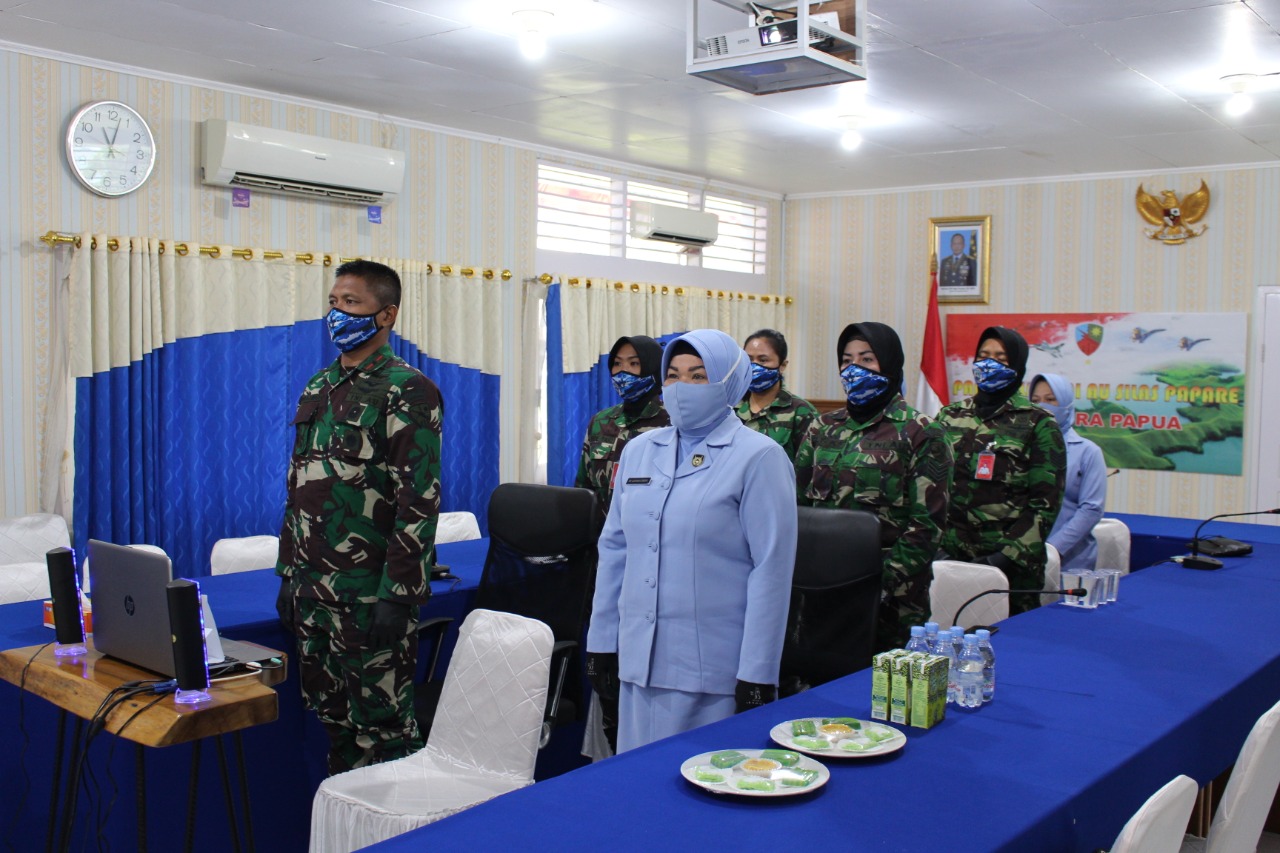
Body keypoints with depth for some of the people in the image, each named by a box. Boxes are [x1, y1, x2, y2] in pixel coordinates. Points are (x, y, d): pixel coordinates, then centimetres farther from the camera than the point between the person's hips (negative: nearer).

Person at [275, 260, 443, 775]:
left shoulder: (407, 391, -10)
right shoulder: (318, 389, 14)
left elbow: (419, 500, -16)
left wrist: (398, 594, -19)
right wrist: (289, 573, 15)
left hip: (370, 593, -7)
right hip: (313, 587, 8)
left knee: (381, 722, 2)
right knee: (331, 714, 17)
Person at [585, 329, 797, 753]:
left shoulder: (759, 458, -5)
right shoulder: (638, 450, 10)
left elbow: (771, 570, -9)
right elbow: (614, 548, 13)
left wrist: (757, 673, -12)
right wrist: (601, 642, 10)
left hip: (715, 669, -5)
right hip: (639, 660, 5)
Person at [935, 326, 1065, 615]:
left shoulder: (1038, 425, 0)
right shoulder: (950, 416, 11)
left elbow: (1045, 504, -5)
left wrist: (1009, 554, -13)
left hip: (1011, 566, -3)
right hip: (950, 557, 3)